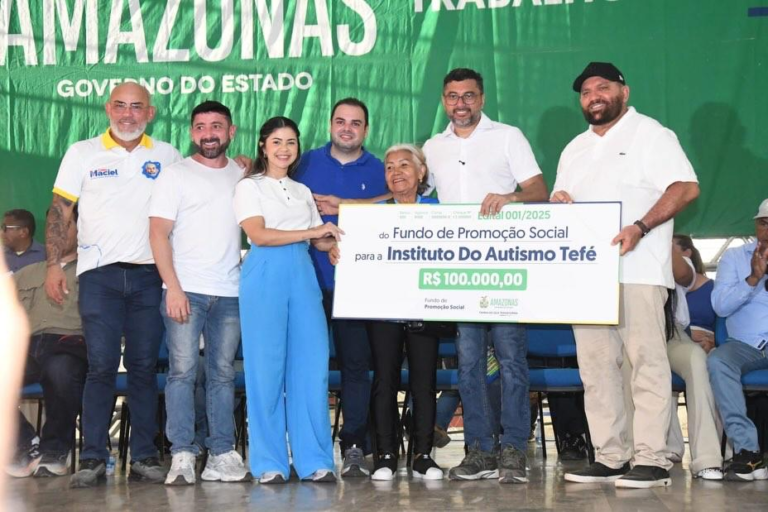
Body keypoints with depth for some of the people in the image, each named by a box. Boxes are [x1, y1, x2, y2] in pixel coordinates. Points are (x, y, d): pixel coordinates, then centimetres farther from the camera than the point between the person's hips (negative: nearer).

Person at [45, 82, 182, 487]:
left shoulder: (166, 155, 11)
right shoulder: (82, 153, 7)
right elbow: (59, 212, 5)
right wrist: (54, 265, -3)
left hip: (148, 275, 2)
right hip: (99, 274, -1)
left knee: (144, 366, 4)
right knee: (101, 365, -5)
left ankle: (143, 456, 9)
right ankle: (93, 459, 0)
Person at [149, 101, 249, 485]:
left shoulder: (243, 176, 14)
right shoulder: (176, 175, 2)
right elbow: (158, 233, -4)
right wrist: (173, 288, -12)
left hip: (229, 293, 3)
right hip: (186, 290, -3)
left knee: (223, 374, 5)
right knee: (183, 371, -7)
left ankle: (222, 455, 8)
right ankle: (182, 455, -4)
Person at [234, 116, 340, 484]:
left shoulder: (303, 192, 23)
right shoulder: (249, 187, 7)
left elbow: (320, 241, 18)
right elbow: (258, 234, -8)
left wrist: (335, 238, -3)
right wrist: (311, 232, -9)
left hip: (302, 276, 4)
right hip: (265, 276, -4)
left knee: (311, 366, -3)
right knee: (266, 367, -4)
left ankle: (314, 460, 1)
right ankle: (269, 463, 2)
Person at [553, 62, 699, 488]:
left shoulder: (650, 134, 2)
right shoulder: (575, 149, 23)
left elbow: (686, 187, -9)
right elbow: (562, 200, 28)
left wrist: (640, 227, -20)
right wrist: (558, 200, 3)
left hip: (637, 271, -7)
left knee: (646, 362, -8)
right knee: (595, 368, 4)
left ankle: (651, 460, -7)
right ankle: (609, 457, 9)